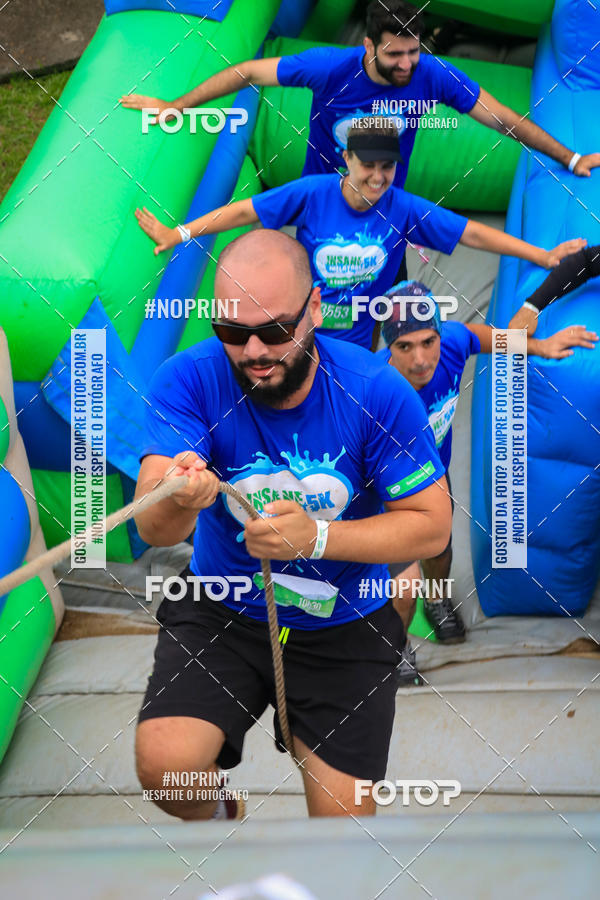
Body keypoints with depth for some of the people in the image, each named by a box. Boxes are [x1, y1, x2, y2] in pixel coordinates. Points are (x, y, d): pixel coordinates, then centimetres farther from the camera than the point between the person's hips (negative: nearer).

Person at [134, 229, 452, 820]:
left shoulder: (377, 392, -17)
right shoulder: (190, 379, -17)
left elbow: (432, 526, -12)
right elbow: (152, 529, -27)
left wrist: (317, 537, -26)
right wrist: (177, 503, -52)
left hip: (344, 627, 1)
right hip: (220, 613, 0)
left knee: (343, 816, 0)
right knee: (164, 766, -22)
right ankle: (209, 818, 15)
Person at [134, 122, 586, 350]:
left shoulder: (404, 209, -12)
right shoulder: (313, 193, -16)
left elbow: (470, 233, -8)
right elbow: (245, 210, -12)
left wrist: (544, 257, -8)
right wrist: (179, 234, -18)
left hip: (356, 344, 2)